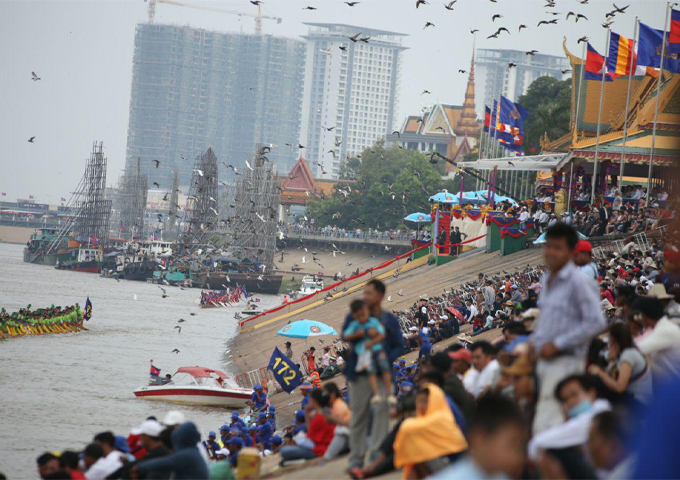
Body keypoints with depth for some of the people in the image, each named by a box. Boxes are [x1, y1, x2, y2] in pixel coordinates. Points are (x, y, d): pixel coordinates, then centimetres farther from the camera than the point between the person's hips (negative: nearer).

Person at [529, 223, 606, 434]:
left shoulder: (580, 282, -12)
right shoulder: (547, 280, 15)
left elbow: (596, 322, -18)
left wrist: (557, 344, -17)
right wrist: (534, 339, 12)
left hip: (565, 361, -9)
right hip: (544, 360, 9)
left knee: (545, 426, -17)